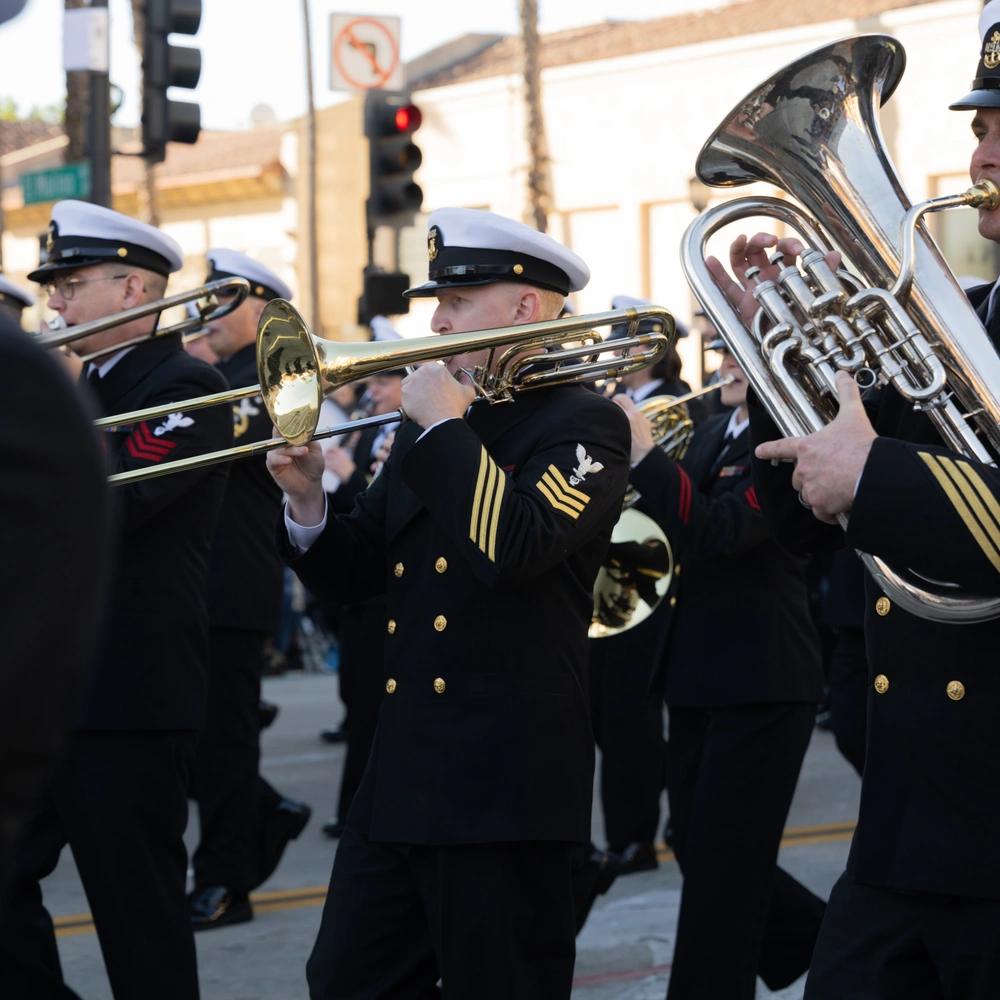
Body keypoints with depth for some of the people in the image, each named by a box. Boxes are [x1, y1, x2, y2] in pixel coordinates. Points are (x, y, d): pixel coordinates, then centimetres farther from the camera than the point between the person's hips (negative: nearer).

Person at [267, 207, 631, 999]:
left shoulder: (584, 426, -7)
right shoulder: (429, 430, 16)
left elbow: (512, 548, -26)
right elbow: (352, 573, 17)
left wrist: (444, 426, -16)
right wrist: (308, 500, -1)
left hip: (506, 785, -8)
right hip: (399, 781, 8)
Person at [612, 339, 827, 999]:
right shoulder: (711, 435, 15)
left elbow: (715, 530, -24)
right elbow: (676, 528, 17)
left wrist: (643, 454, -26)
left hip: (761, 684, -9)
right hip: (697, 677, 9)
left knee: (722, 867, -3)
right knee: (696, 846, 14)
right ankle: (819, 940, 31)